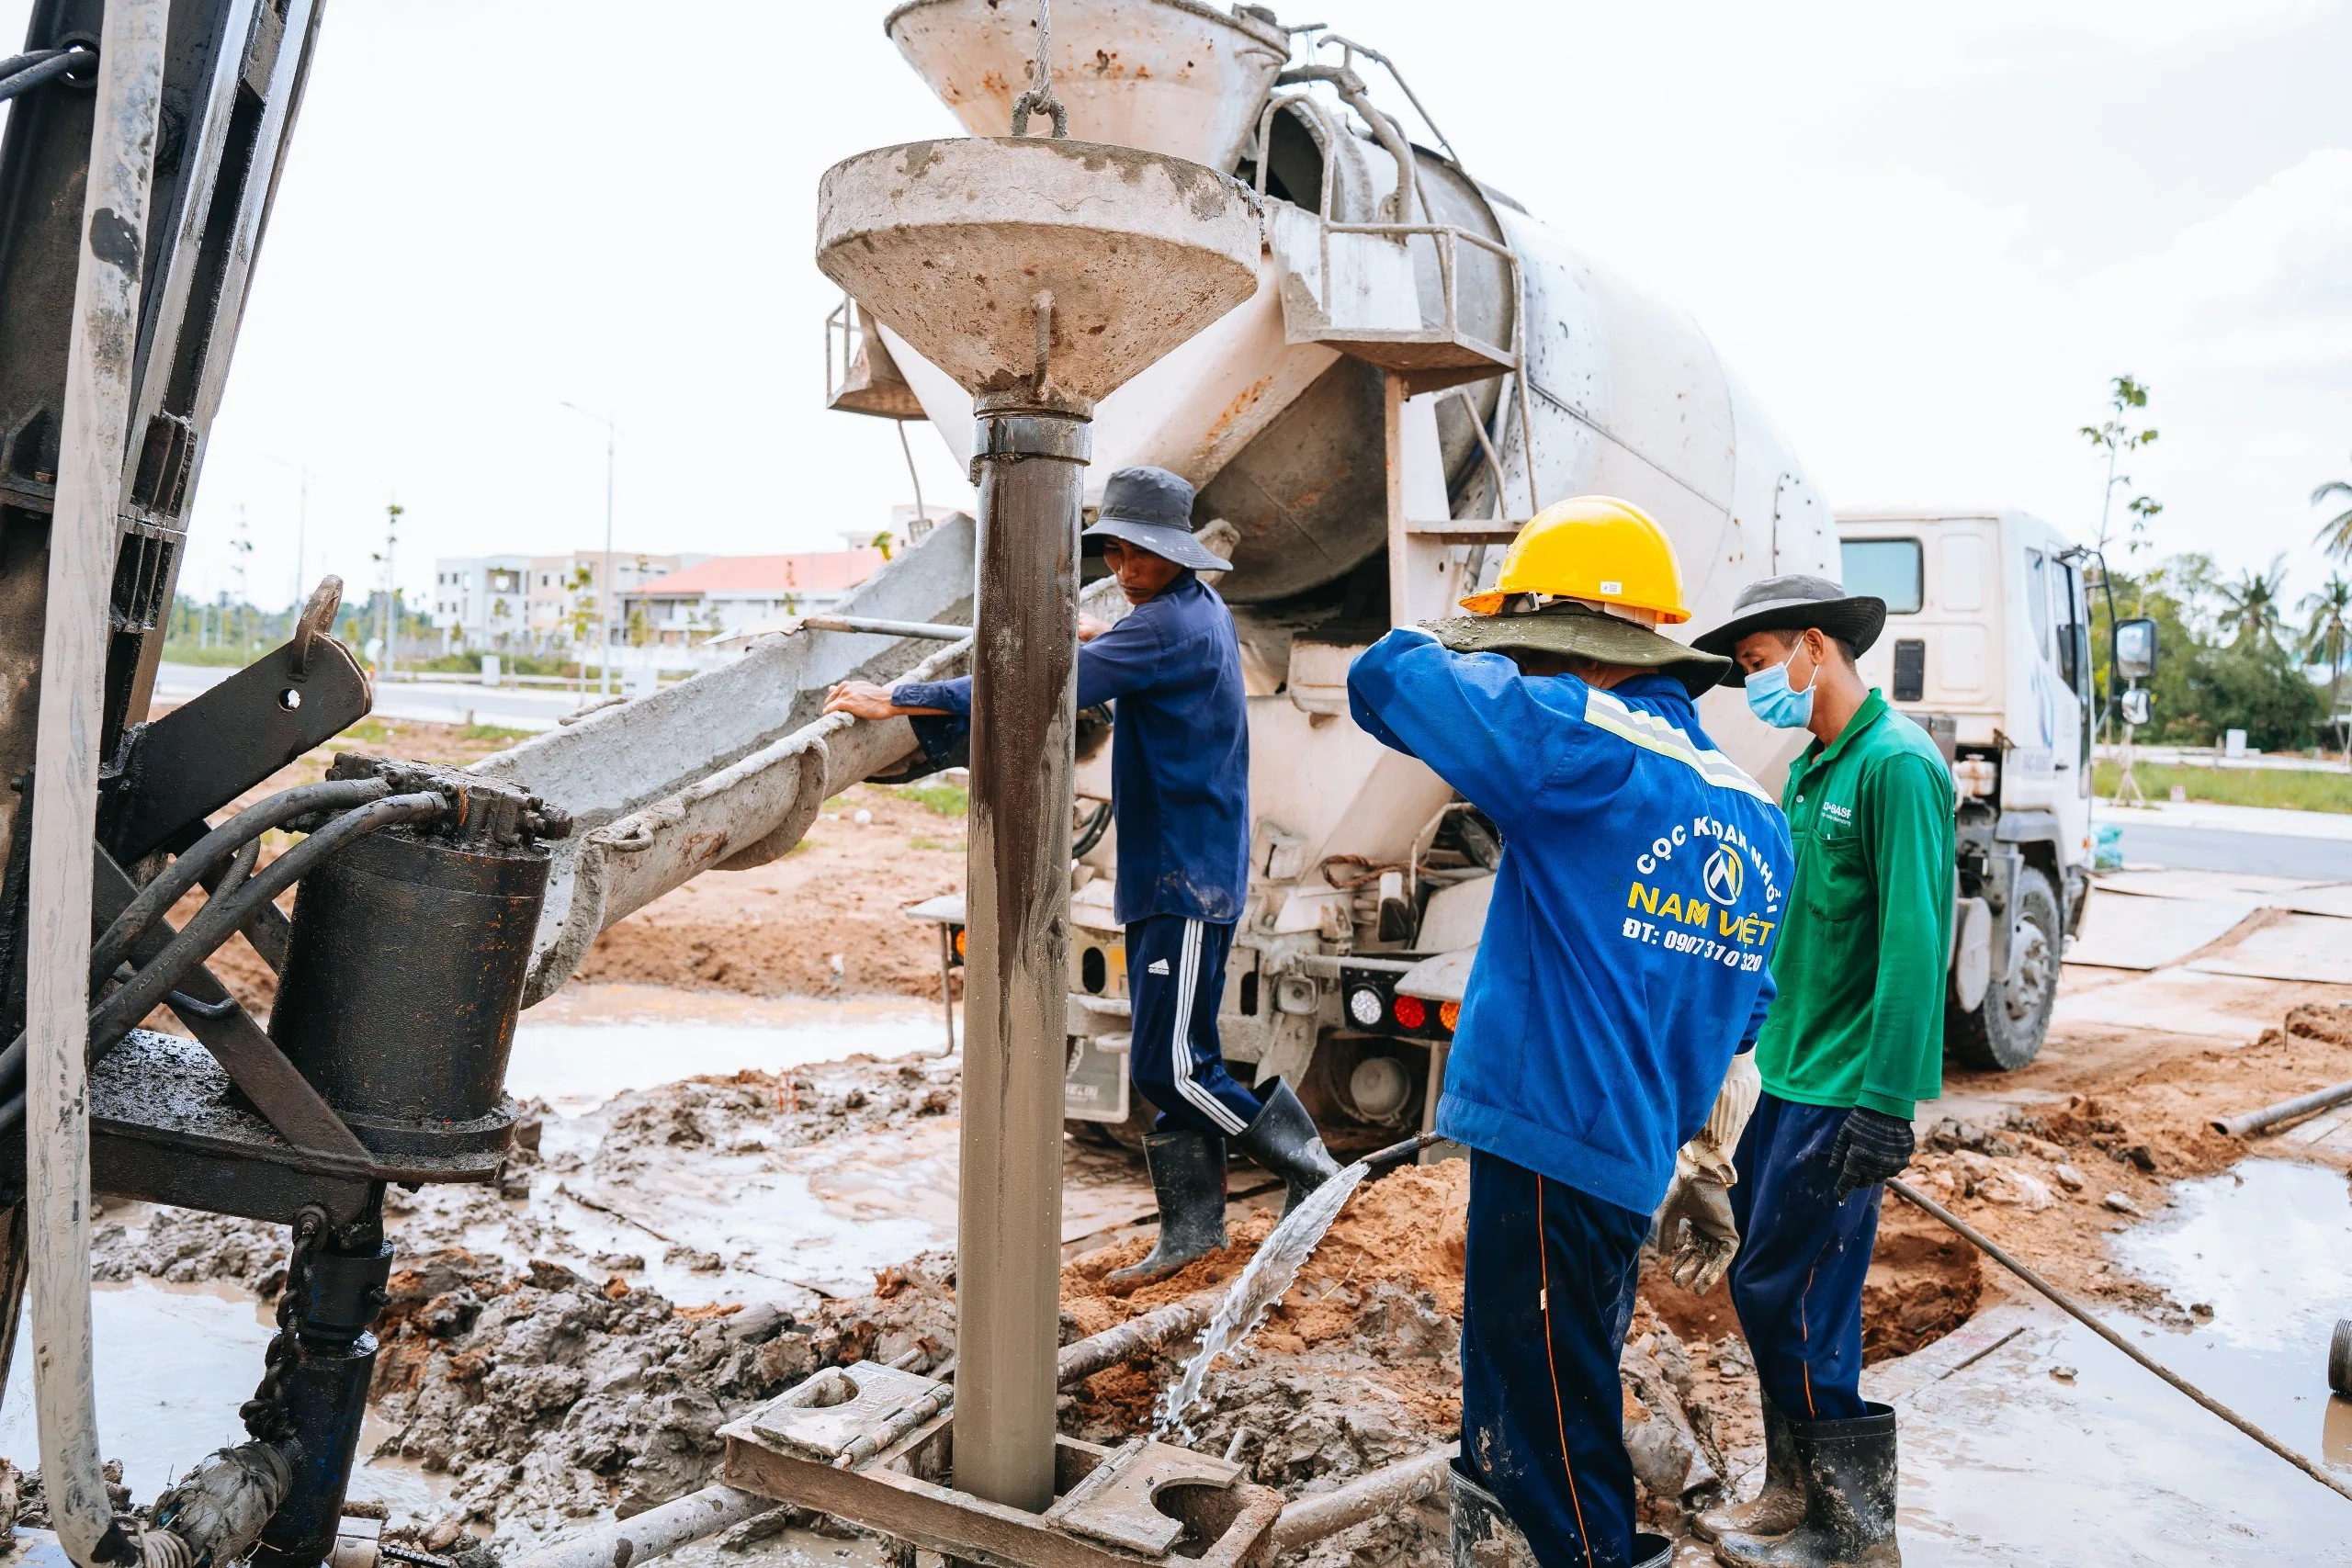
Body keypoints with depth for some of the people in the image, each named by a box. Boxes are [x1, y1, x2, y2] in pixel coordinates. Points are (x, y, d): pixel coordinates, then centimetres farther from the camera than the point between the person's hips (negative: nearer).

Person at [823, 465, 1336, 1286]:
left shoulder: (1169, 627, -18)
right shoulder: (1202, 611, 13)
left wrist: (898, 700, -25)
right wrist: (1105, 637, 43)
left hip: (1186, 879, -10)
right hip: (1160, 874, 10)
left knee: (1169, 1066, -7)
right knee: (1170, 1062, 11)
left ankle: (1307, 1167, 10)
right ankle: (1191, 1224, 19)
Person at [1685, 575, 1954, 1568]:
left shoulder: (1896, 765, -15)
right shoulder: (1810, 769, 13)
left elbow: (1914, 944, -21)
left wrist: (1886, 1105, -22)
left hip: (1841, 1092, -9)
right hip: (1787, 1075, 9)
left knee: (1786, 1296, -2)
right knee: (1770, 1289, 14)